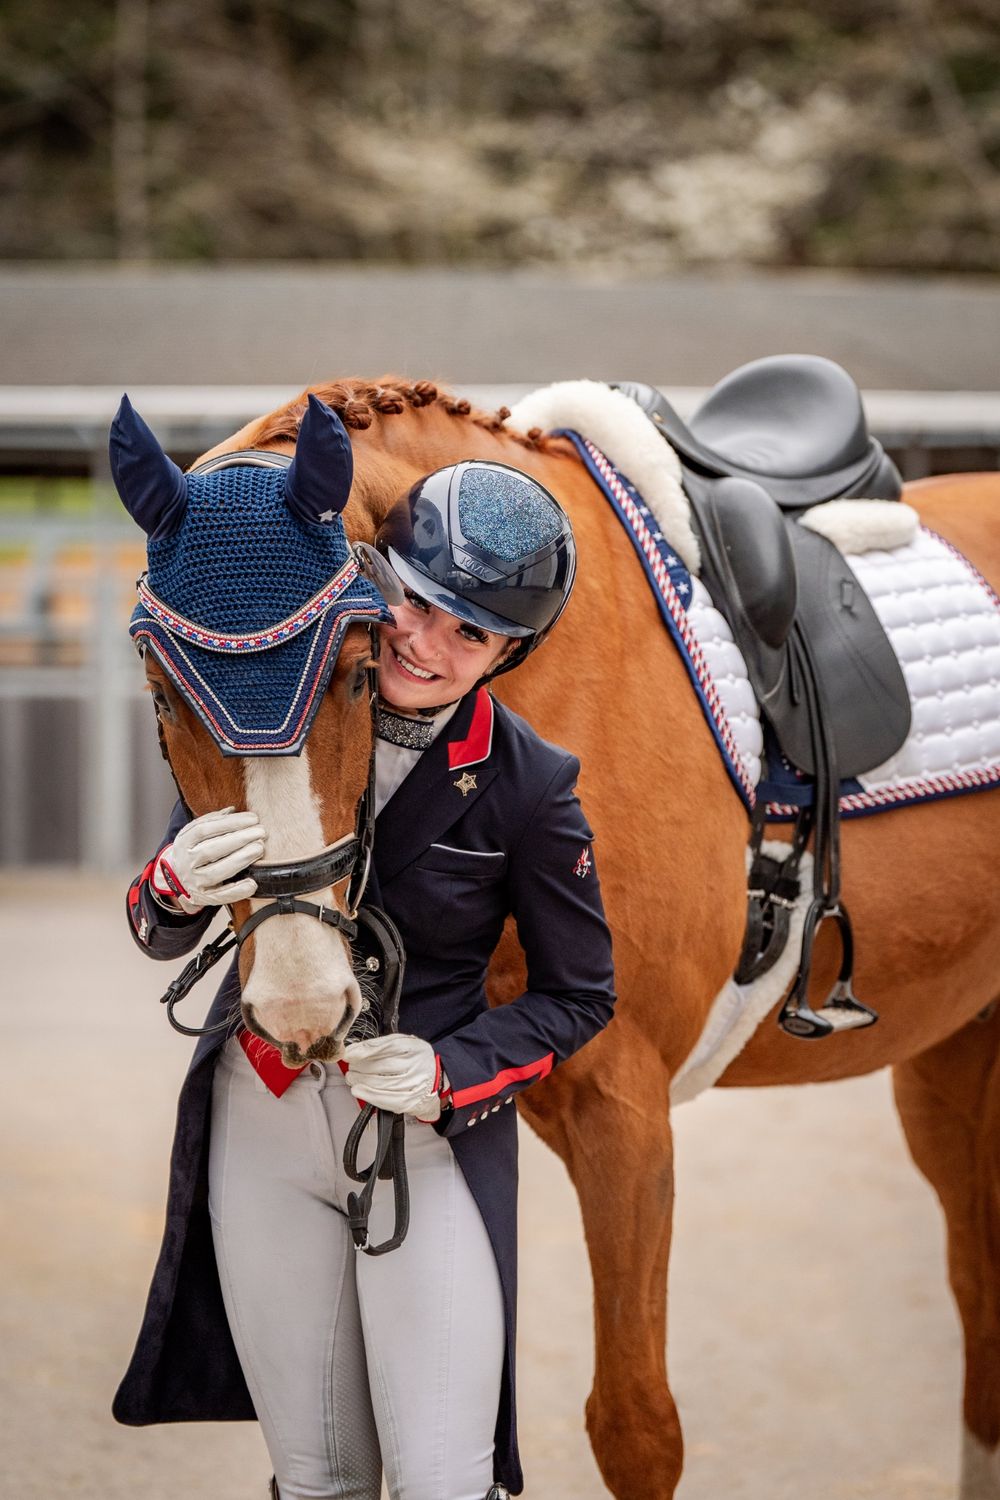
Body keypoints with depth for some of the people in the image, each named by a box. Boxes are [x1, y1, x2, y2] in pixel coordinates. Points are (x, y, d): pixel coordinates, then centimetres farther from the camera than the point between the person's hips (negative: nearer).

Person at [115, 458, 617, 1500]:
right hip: (259, 1119, 3)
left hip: (433, 1134, -2)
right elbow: (159, 936, -3)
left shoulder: (525, 785, -13)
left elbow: (578, 996, -2)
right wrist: (175, 887, -27)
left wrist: (451, 1075, -19)